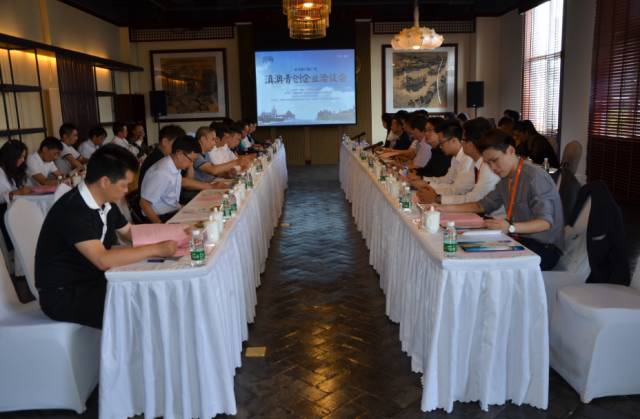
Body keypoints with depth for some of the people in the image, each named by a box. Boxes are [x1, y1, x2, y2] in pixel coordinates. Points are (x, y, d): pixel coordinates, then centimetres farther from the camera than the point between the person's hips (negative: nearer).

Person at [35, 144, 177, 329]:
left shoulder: (106, 203, 1)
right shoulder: (73, 210, -25)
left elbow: (128, 233, 17)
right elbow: (103, 260, -34)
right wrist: (155, 249, -28)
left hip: (92, 280, 8)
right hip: (63, 295, -8)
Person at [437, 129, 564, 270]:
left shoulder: (535, 177, -17)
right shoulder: (506, 178, 10)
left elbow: (545, 222, -23)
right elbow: (483, 205, 18)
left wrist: (511, 227, -38)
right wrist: (447, 208, 8)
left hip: (544, 247, -7)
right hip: (520, 239, 7)